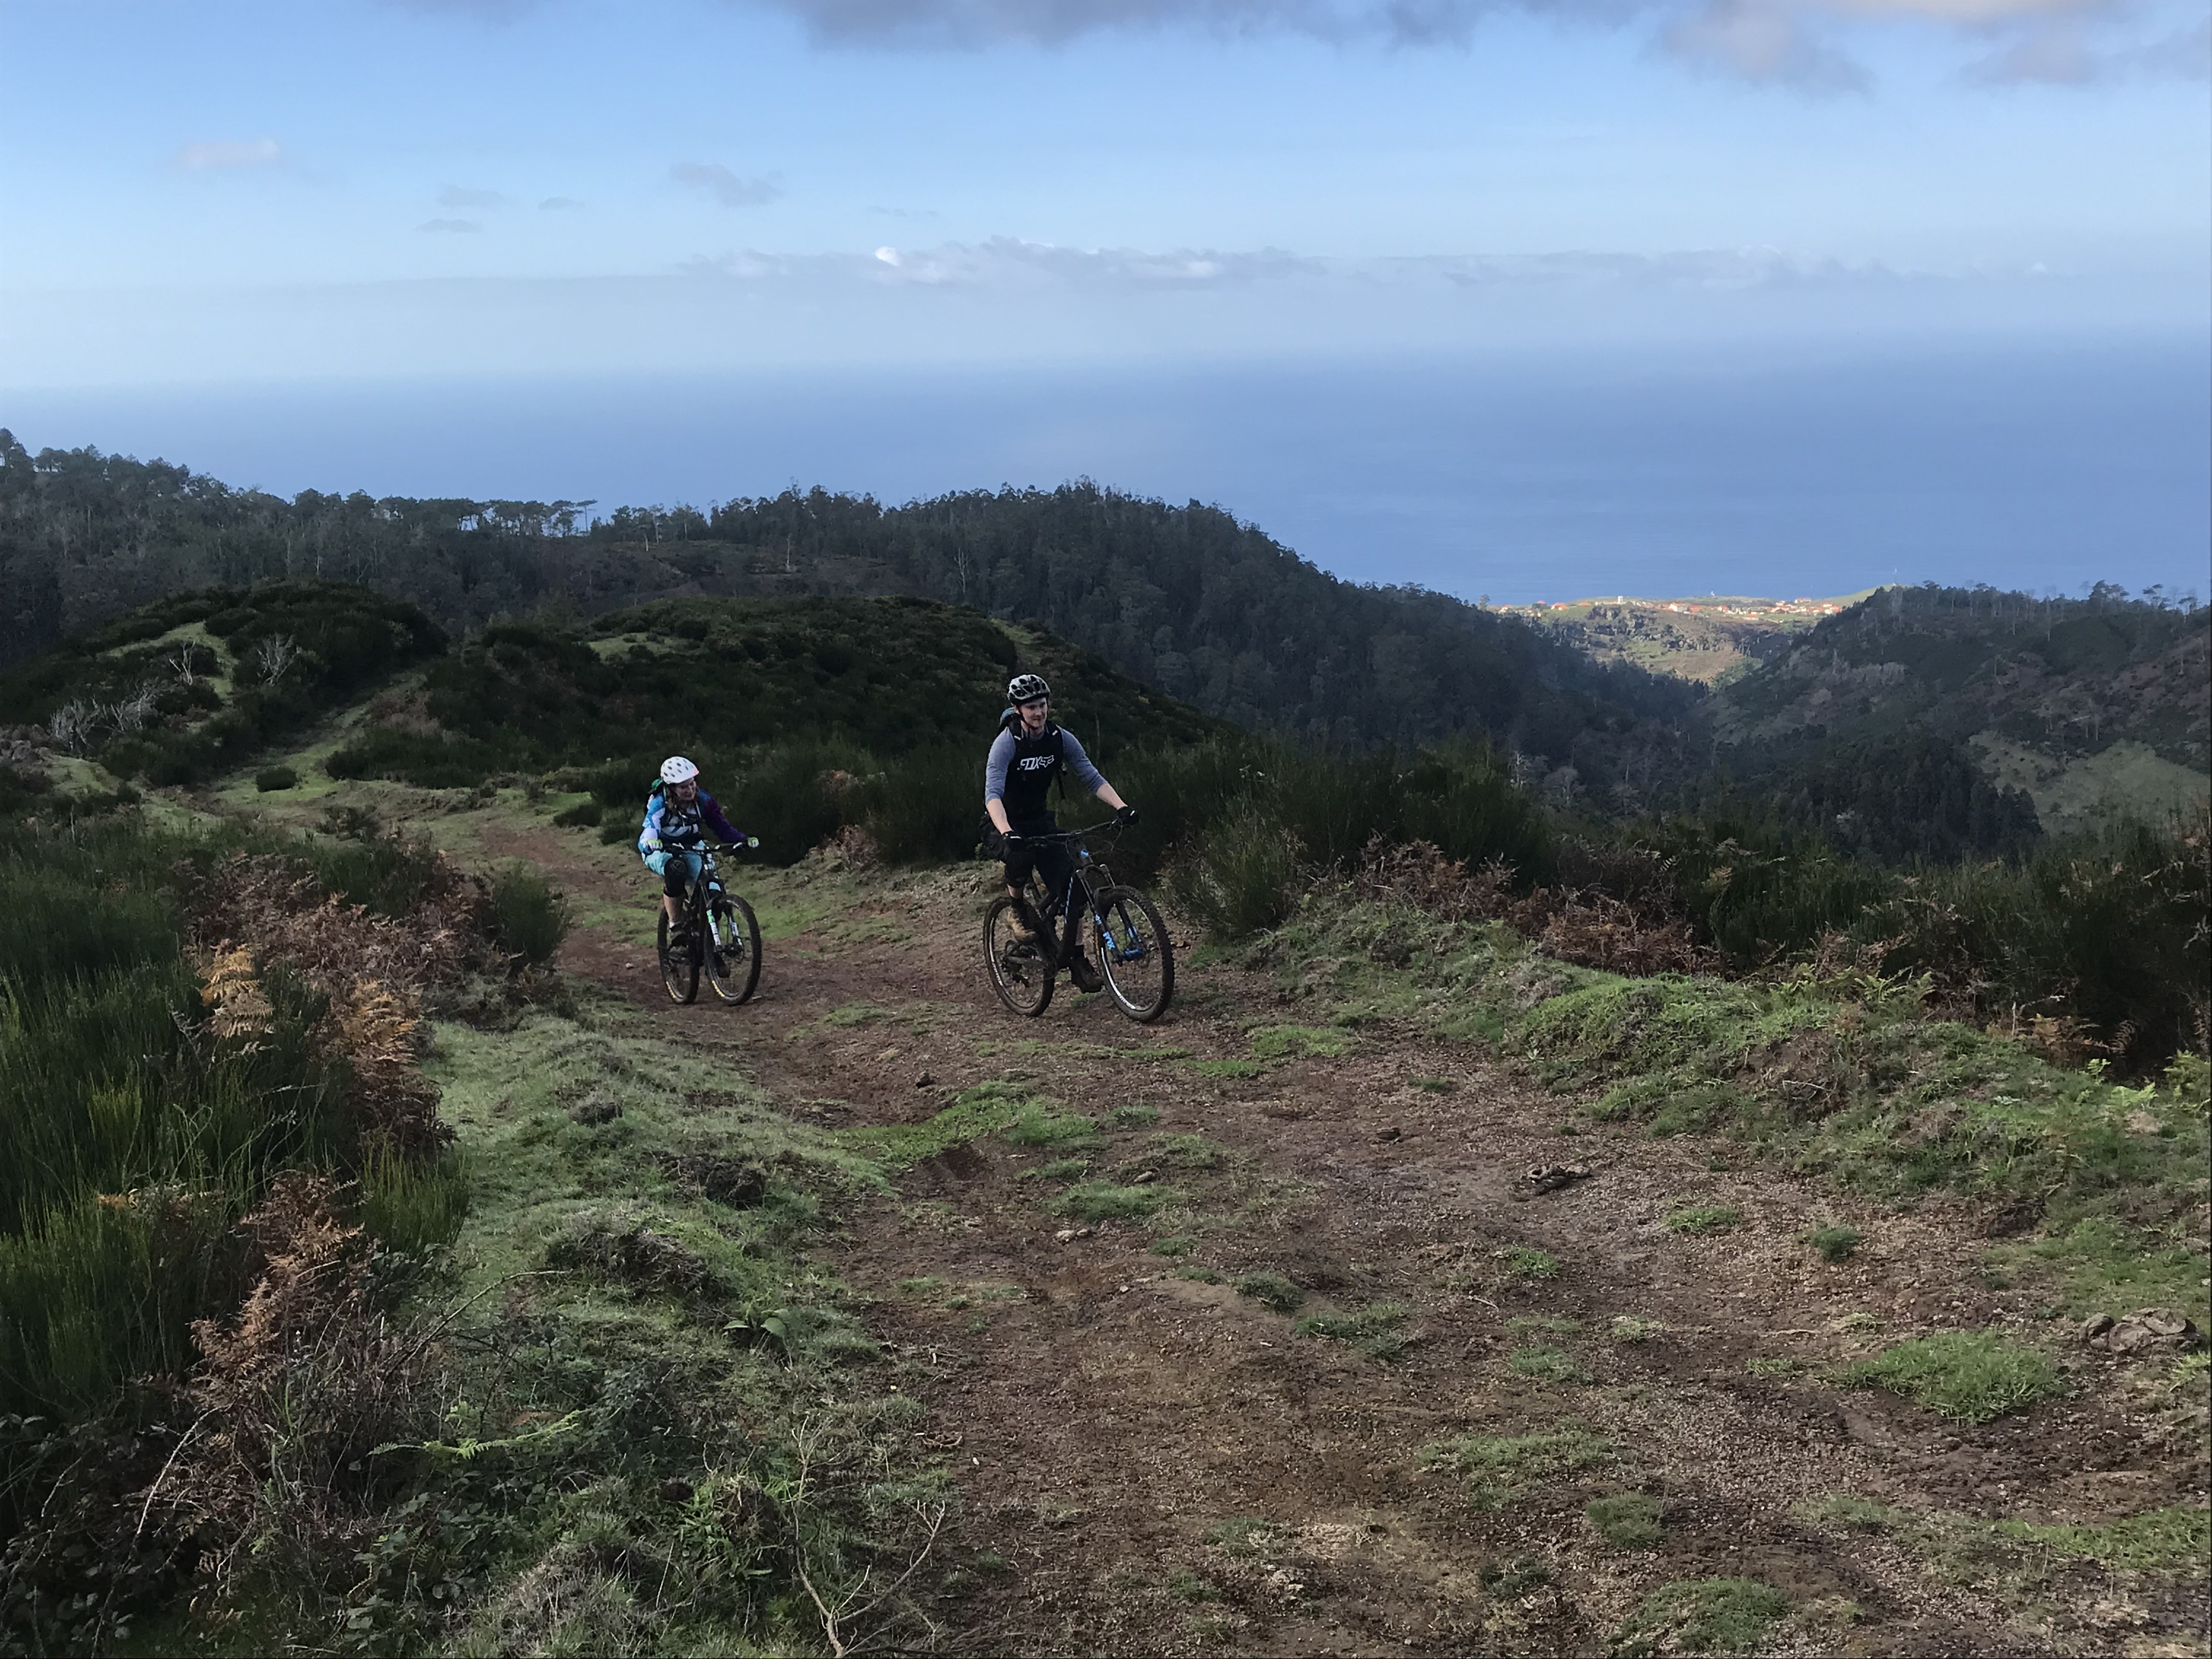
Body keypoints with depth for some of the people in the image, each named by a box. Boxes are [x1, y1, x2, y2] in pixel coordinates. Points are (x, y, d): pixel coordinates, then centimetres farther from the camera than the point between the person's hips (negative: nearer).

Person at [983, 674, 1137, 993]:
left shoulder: (1061, 739, -8)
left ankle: (1076, 960, 2)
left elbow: (1092, 777, -9)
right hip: (1009, 822, -5)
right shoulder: (1006, 744, -23)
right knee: (1020, 856, -36)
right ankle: (1019, 911, -5)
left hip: (1041, 819, 5)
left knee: (1067, 885, -7)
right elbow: (993, 795, -34)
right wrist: (1007, 833, -51)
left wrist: (1121, 807, -26)